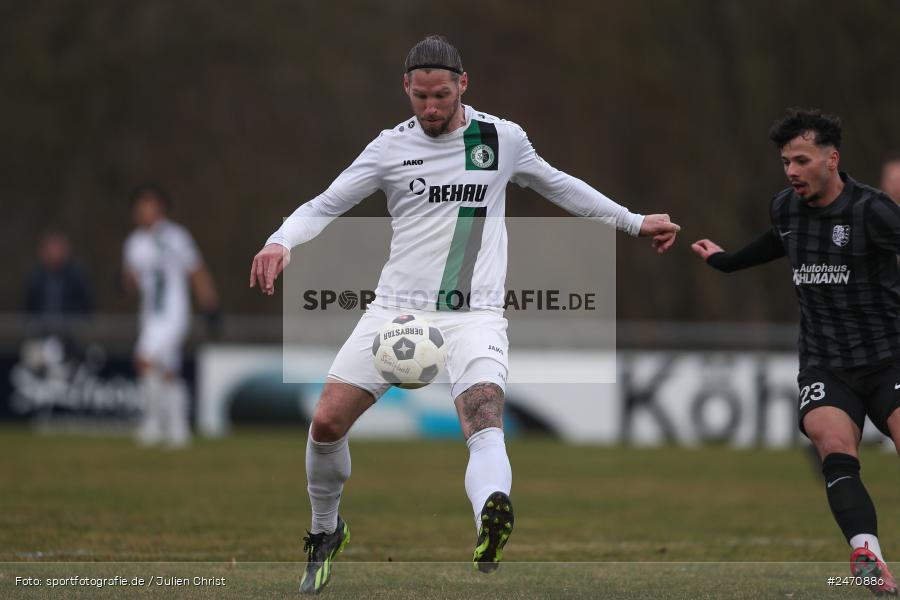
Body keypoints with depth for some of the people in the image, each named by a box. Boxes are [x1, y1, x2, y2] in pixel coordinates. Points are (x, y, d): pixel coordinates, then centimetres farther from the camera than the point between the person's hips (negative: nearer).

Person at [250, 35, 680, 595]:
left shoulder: (504, 138, 6)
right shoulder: (390, 147, 3)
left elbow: (559, 186, 24)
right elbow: (323, 207, 6)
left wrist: (634, 222, 30)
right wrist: (280, 242, -15)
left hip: (473, 313, -2)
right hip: (396, 307, 2)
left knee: (485, 423, -28)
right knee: (327, 423, -5)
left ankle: (490, 529, -56)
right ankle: (326, 531, 23)